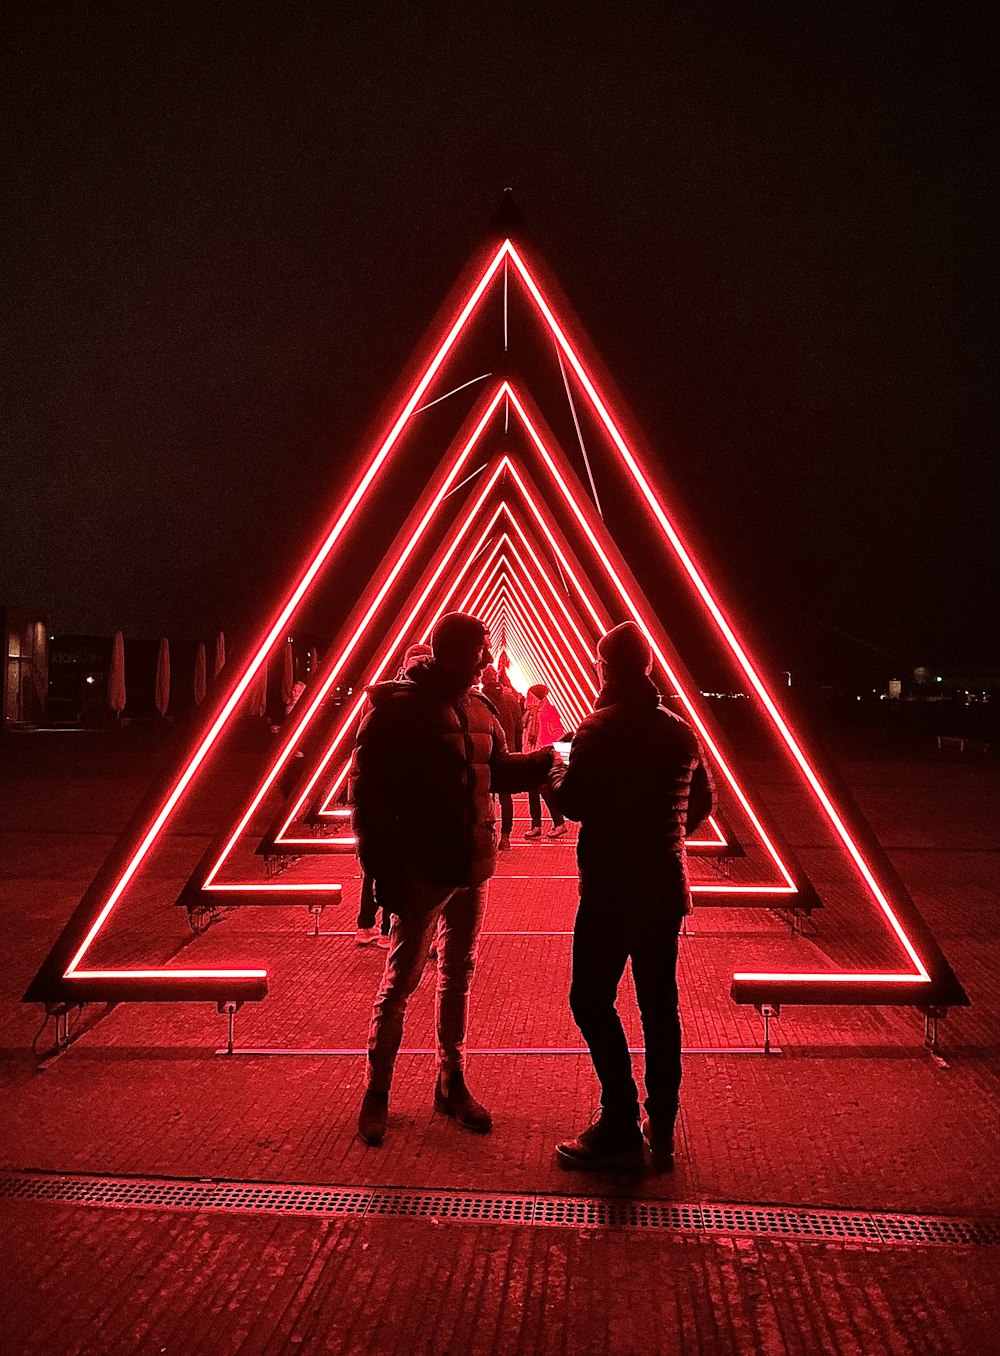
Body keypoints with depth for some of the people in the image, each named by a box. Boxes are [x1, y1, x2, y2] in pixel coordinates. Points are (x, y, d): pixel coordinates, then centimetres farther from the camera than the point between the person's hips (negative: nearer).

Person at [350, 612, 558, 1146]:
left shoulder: (478, 709, 8)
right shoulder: (397, 708, -13)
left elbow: (500, 769, 21)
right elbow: (367, 790, -15)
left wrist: (552, 757, 7)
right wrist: (383, 870, -18)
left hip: (472, 867, 7)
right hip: (422, 871, -7)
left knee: (458, 975, 16)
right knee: (401, 979, 4)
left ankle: (451, 1082, 30)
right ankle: (376, 1092, 20)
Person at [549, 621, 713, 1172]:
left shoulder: (600, 729, -11)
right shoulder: (681, 731, 8)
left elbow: (573, 802, -14)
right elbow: (702, 801, 16)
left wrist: (553, 775, 6)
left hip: (611, 884, -7)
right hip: (666, 883, 7)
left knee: (592, 998, 2)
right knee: (659, 1003, 11)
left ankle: (621, 1126, 1)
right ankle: (661, 1132, 18)